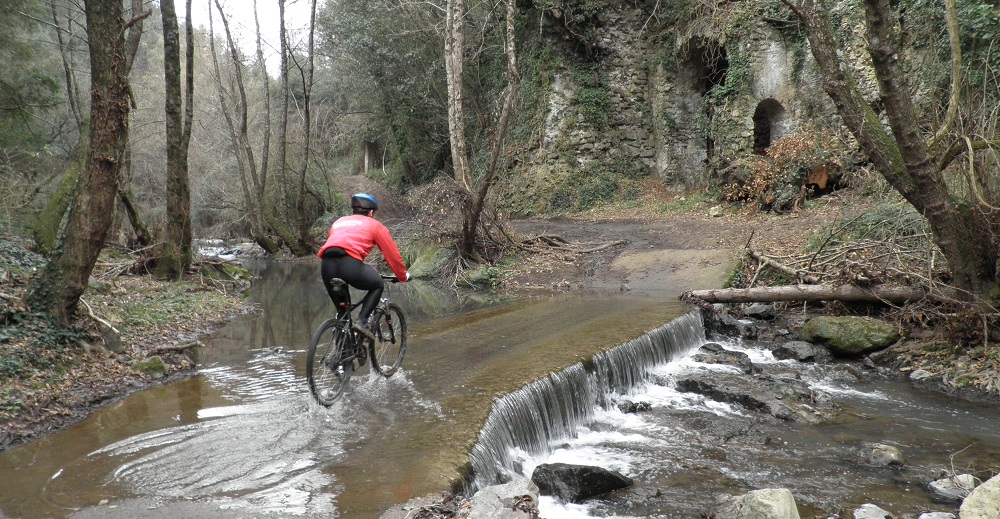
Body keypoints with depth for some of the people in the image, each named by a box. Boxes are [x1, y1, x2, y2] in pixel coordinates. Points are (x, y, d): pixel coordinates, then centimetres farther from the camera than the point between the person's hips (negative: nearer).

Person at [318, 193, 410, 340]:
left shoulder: (339, 222, 35)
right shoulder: (374, 225, 22)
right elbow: (392, 254, 23)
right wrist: (403, 276, 38)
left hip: (326, 265, 5)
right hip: (350, 263, -5)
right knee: (378, 285, 22)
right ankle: (362, 321, 5)